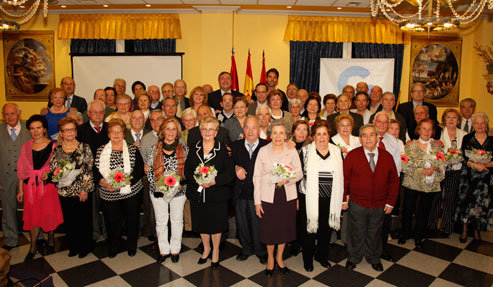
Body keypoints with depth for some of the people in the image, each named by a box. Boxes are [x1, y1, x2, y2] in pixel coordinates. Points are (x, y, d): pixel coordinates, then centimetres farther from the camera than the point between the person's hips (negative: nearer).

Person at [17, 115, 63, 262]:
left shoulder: (53, 146, -5)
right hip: (30, 186, 2)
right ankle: (33, 247, 20)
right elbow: (22, 169, 7)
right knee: (33, 215, 7)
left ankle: (51, 240, 32)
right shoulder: (26, 146, 4)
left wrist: (48, 172, -19)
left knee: (49, 214, 8)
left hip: (48, 185, -2)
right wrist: (20, 190, 7)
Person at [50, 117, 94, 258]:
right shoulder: (56, 150, 5)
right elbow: (52, 168, 9)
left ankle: (85, 246, 25)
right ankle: (73, 246, 30)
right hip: (64, 192, 3)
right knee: (69, 221, 11)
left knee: (84, 220, 6)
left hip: (82, 192, -2)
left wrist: (85, 189, -10)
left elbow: (89, 170, -5)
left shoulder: (84, 147, -3)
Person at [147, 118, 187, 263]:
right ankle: (163, 250, 29)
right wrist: (156, 184, -13)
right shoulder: (154, 149, -3)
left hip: (178, 191, 0)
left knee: (177, 220, 12)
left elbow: (187, 170, 2)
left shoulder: (183, 149, -2)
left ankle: (175, 249, 30)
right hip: (158, 191, 0)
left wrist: (181, 184, -13)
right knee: (161, 221, 12)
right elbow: (149, 170, 0)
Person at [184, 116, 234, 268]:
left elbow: (230, 172, -9)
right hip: (197, 193, 3)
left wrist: (215, 181, -23)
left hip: (217, 194, -3)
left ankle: (215, 251, 35)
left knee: (216, 224, 10)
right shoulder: (193, 148, 3)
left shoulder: (222, 149, -6)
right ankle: (206, 248, 42)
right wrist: (197, 180, -17)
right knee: (201, 223, 16)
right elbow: (187, 170, 1)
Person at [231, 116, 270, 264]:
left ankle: (261, 251, 32)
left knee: (259, 223, 9)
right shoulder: (236, 145, 4)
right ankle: (246, 249, 39)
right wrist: (236, 168, -15)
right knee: (242, 223, 16)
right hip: (240, 193, 3)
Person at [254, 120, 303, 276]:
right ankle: (270, 258, 34)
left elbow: (299, 173, 3)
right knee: (269, 229, 9)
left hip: (287, 196, 1)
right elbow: (257, 177, -1)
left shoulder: (292, 151, 0)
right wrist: (257, 201, -4)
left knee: (285, 228, 12)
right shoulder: (263, 151, -2)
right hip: (268, 196, -1)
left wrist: (287, 179, -19)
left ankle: (279, 257, 36)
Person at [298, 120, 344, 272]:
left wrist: (342, 198, 7)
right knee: (309, 229, 8)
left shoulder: (337, 152, 4)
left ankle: (322, 256, 38)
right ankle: (308, 259, 28)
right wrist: (295, 197, -6)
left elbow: (340, 177, 9)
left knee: (326, 228, 15)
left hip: (330, 199, 3)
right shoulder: (305, 151, -4)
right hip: (309, 198, -2)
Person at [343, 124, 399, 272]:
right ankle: (353, 258, 34)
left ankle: (374, 259, 40)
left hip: (379, 205, 2)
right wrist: (343, 198, -8)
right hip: (357, 204, -2)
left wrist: (391, 202, 2)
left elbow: (394, 180, 4)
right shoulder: (352, 156, -9)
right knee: (356, 233, 12)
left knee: (375, 234, 18)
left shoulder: (387, 156, -1)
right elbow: (344, 178, -7)